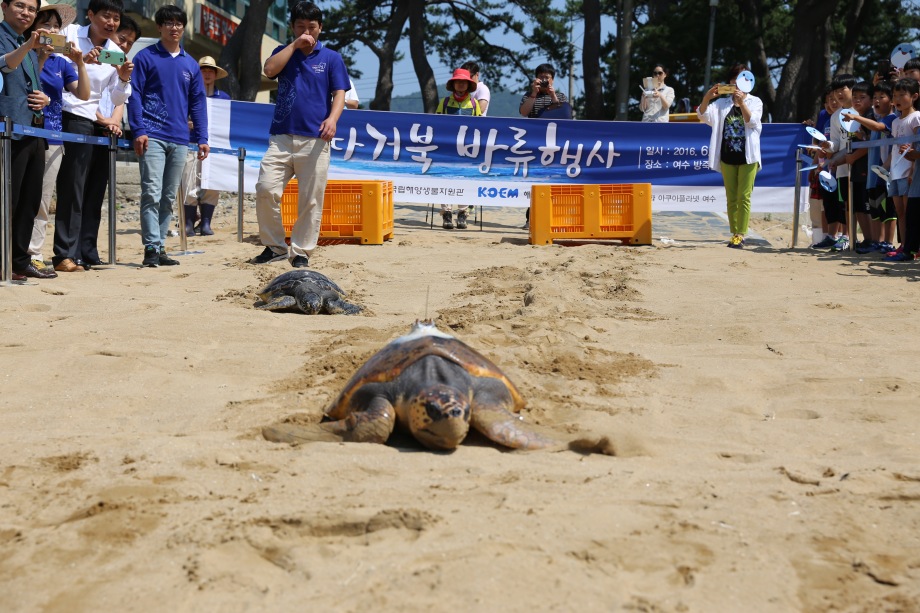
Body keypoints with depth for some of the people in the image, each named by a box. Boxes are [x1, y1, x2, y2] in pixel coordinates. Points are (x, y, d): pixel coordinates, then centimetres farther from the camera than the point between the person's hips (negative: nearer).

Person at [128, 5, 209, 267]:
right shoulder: (145, 57, 3)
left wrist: (202, 138, 8)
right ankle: (151, 248, -12)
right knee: (152, 193, -12)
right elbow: (135, 95, -2)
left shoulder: (190, 64, 15)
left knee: (169, 197, 7)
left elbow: (198, 103, 15)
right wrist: (138, 130, -11)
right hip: (153, 136, -4)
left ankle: (159, 247, 12)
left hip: (179, 139, 5)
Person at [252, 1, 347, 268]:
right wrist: (295, 44, -3)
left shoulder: (331, 58, 10)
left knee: (311, 200, -2)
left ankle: (301, 251, 8)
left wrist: (332, 118, -17)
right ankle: (274, 246, 2)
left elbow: (339, 94, 2)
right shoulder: (285, 53, 17)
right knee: (265, 189, -11)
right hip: (281, 137, 2)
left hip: (315, 139, -1)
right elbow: (269, 70, -4)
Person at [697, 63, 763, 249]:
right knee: (731, 198, 5)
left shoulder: (755, 102, 4)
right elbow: (703, 115, -5)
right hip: (727, 157, 3)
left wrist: (742, 101, -28)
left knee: (743, 197, -7)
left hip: (747, 157, -3)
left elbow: (752, 121, -14)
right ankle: (734, 234, 9)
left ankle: (741, 235, -7)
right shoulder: (722, 103, 10)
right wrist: (706, 98, -24)